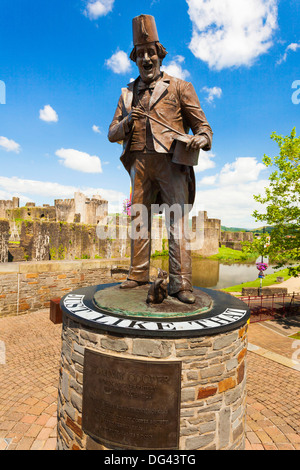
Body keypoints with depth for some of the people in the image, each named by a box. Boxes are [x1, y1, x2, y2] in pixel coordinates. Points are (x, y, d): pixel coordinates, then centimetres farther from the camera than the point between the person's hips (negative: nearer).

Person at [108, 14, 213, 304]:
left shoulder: (179, 87, 16)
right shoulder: (127, 93, 24)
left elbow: (201, 124, 9)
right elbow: (112, 134, 18)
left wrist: (201, 138, -15)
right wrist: (127, 121, -3)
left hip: (171, 161, -3)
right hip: (140, 162, 4)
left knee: (176, 220, -10)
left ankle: (180, 283, -8)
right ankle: (138, 274, 10)